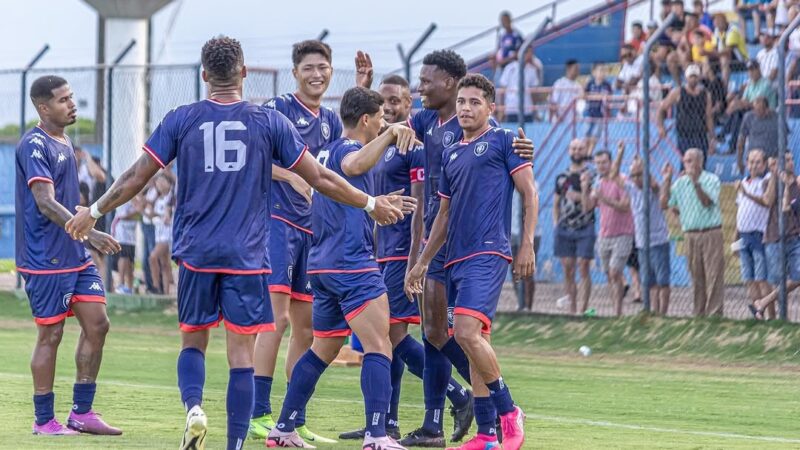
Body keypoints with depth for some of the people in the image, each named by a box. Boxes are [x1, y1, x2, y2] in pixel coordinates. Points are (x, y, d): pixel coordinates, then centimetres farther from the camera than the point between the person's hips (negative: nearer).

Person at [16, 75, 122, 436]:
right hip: (44, 259, -9)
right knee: (51, 335, -3)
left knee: (97, 323, 5)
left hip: (76, 256, 9)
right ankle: (44, 421, 6)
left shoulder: (64, 142, 15)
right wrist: (88, 233, -32)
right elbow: (45, 203, -24)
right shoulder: (34, 145, -14)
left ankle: (82, 413, 12)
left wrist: (87, 237, 25)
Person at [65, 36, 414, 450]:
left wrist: (94, 211, 20)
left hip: (196, 255, 1)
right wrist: (371, 204, 19)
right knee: (242, 355, 2)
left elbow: (136, 177, 5)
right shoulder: (268, 122, 1)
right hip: (247, 258, -1)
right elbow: (319, 178, 5)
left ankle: (193, 408, -12)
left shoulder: (181, 120, 2)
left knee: (192, 342, 15)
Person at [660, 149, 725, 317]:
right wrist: (667, 180, 2)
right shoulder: (680, 183, 10)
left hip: (711, 232, -4)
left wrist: (696, 182, -24)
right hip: (691, 235, 4)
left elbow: (707, 201, -15)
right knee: (697, 278, 7)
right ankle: (699, 314, 11)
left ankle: (714, 313, -9)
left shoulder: (711, 180, -1)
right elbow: (664, 203, 6)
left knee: (713, 276, -8)